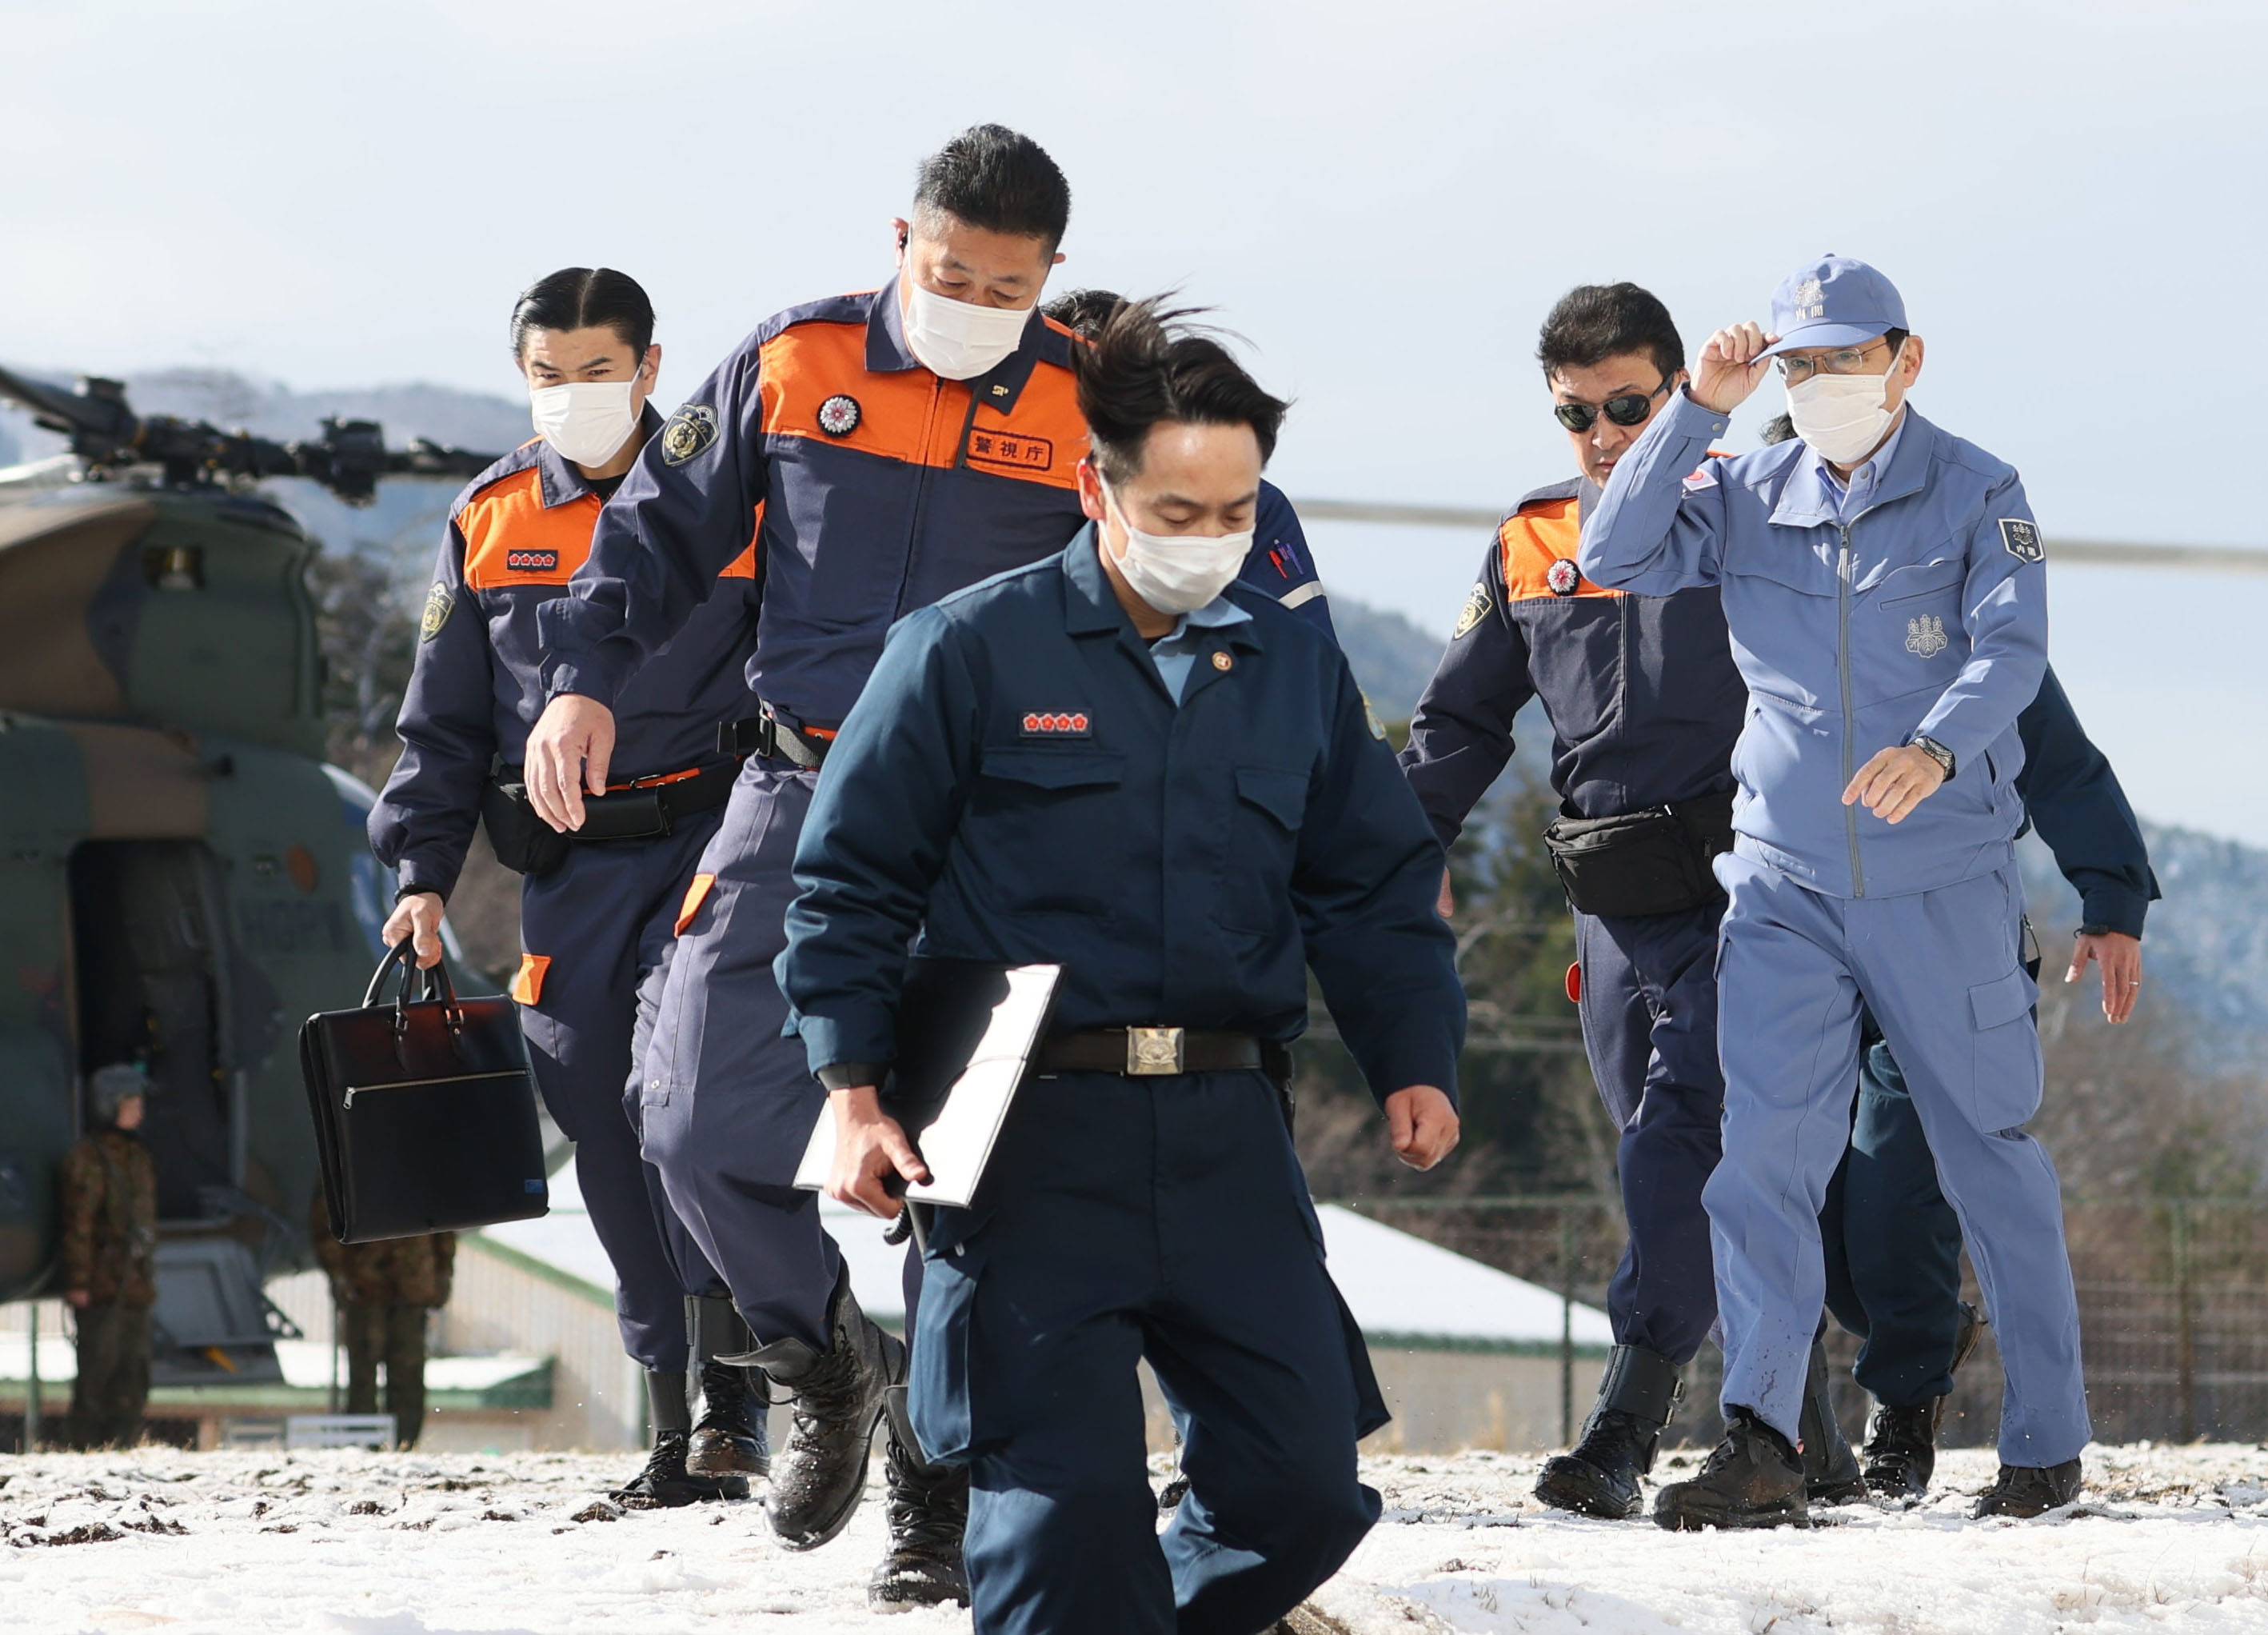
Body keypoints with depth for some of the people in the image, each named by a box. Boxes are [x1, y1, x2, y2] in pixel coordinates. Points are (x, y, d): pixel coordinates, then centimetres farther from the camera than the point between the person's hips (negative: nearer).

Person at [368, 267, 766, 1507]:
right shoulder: (489, 520, 11)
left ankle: (733, 1393, -19)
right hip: (564, 873, 4)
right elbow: (445, 720, 16)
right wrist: (423, 873, 7)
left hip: (704, 841, -4)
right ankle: (672, 1422, 12)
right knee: (607, 1135, 4)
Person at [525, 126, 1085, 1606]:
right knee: (703, 1129, -5)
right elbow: (663, 530, 12)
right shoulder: (795, 364, 2)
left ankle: (943, 1495, 8)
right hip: (795, 805, 2)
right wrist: (588, 675, -3)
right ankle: (828, 1371, 21)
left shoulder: (1086, 410, -1)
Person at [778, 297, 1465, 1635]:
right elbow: (850, 881, 2)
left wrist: (1416, 1060, 7)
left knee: (1303, 1481, -1)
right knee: (1065, 1489, -10)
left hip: (1229, 1134, 4)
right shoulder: (970, 651, 0)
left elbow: (1377, 887, 21)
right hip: (1035, 1131, -4)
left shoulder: (1294, 668, 14)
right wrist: (856, 1096, -6)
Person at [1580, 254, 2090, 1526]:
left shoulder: (1977, 494, -3)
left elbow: (2012, 648, -16)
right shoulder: (1749, 499, 7)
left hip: (1946, 890, -2)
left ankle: (2048, 1444, 18)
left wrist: (1935, 750, -36)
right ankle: (1762, 1451, -15)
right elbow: (1617, 559, -4)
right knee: (1765, 1155, -11)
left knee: (1994, 1156, 7)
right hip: (1787, 885, 2)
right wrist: (1700, 409, -11)